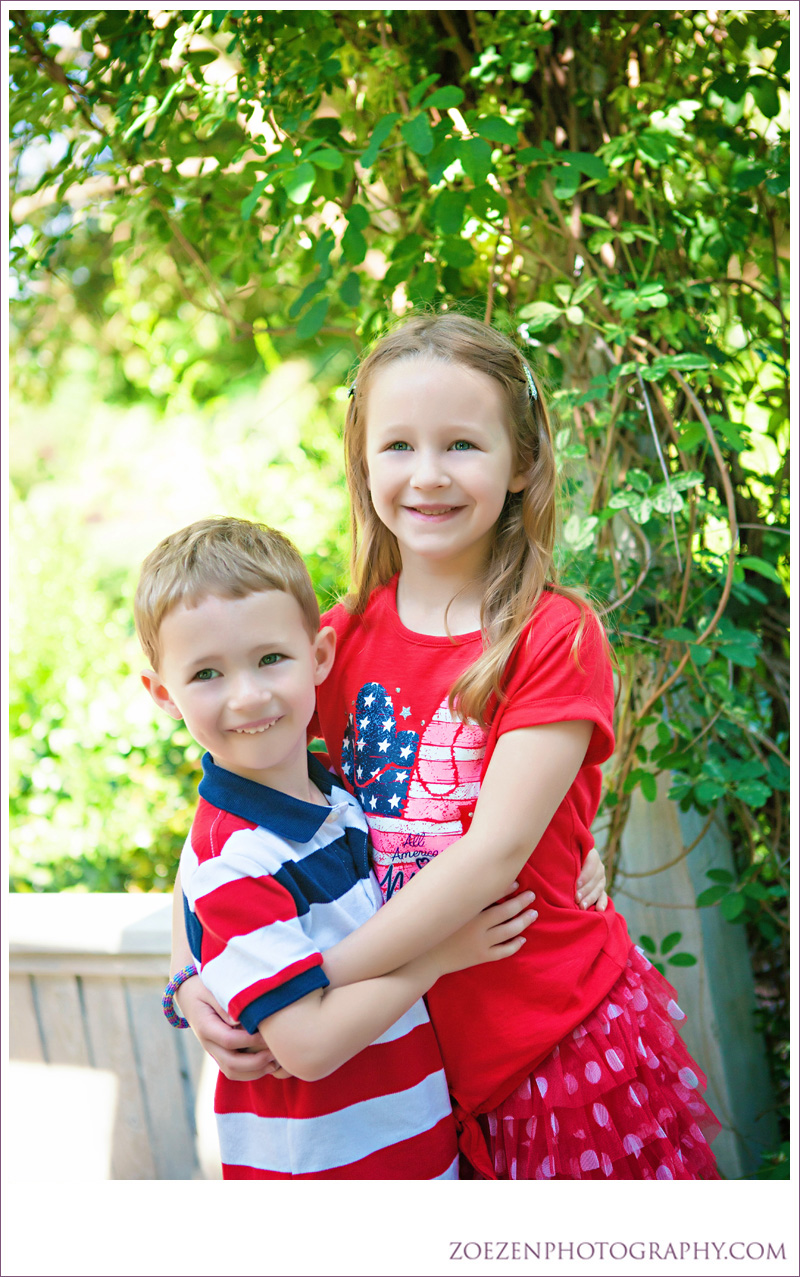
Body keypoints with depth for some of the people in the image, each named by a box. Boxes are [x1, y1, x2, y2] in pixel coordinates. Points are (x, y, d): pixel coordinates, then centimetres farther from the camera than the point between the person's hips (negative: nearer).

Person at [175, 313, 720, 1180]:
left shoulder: (558, 638, -15)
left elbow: (494, 851, -22)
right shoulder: (342, 641, -1)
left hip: (568, 1040, -3)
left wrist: (316, 978, -24)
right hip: (414, 1048, 4)